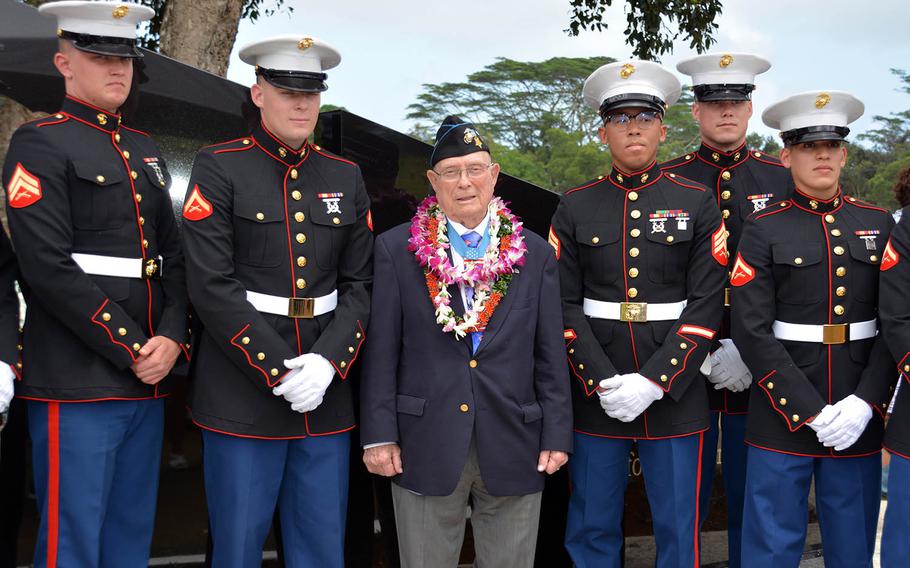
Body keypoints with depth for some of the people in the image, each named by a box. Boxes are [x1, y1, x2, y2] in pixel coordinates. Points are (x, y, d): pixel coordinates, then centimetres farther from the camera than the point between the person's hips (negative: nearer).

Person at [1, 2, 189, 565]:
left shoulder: (146, 151, 17)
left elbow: (174, 257, 15)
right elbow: (50, 268, -15)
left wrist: (171, 339, -2)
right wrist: (132, 351, -13)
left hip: (149, 381, 7)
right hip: (77, 385, -7)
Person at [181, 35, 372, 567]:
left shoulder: (345, 176, 10)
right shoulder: (219, 168, -3)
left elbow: (360, 284, 6)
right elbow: (212, 286, -11)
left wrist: (327, 363, -9)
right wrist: (280, 371, -15)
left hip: (327, 395, 4)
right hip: (244, 394, -3)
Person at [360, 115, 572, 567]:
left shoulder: (534, 255, 6)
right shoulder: (396, 249, 2)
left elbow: (550, 355, 6)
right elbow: (381, 350, 0)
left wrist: (557, 436, 2)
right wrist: (379, 434, -4)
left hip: (513, 449, 2)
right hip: (425, 447, -1)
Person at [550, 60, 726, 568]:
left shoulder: (698, 203, 2)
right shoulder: (575, 207, 4)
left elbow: (706, 306, -4)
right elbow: (565, 306, 0)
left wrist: (653, 382, -14)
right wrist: (603, 382, -12)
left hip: (674, 392, -1)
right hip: (595, 395, 1)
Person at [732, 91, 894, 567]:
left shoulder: (878, 224, 7)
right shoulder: (763, 231, -2)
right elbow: (752, 332, -9)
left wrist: (865, 402, -10)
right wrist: (812, 412, -14)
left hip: (859, 417, 3)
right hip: (782, 419, -3)